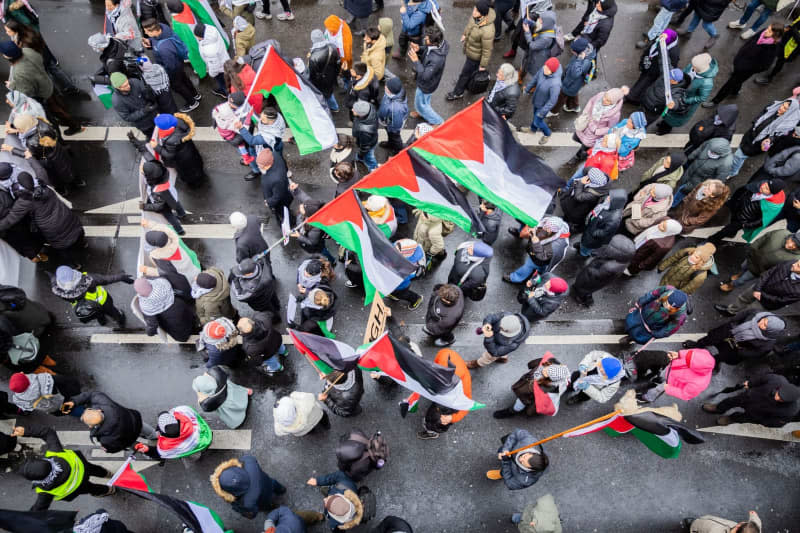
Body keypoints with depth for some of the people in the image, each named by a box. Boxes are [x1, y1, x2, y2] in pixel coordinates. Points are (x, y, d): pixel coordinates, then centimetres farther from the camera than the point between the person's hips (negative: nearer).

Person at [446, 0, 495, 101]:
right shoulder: (476, 15, -22)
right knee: (472, 69, 31)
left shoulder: (487, 31, -43)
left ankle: (458, 93, 41)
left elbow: (487, 50, -29)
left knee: (465, 73, 16)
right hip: (470, 48, 6)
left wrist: (483, 65, -16)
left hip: (475, 55, -6)